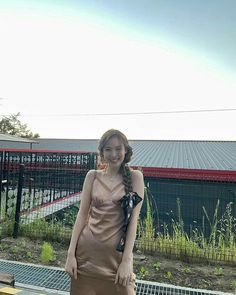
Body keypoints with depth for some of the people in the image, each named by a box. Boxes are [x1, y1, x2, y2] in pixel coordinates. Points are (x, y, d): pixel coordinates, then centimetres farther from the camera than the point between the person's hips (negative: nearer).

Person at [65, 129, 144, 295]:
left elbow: (133, 220, -7)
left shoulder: (135, 177, -4)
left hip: (117, 253, -2)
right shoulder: (93, 176, 1)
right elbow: (82, 214, 2)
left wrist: (127, 260, -10)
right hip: (87, 251, 2)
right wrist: (71, 253, -1)